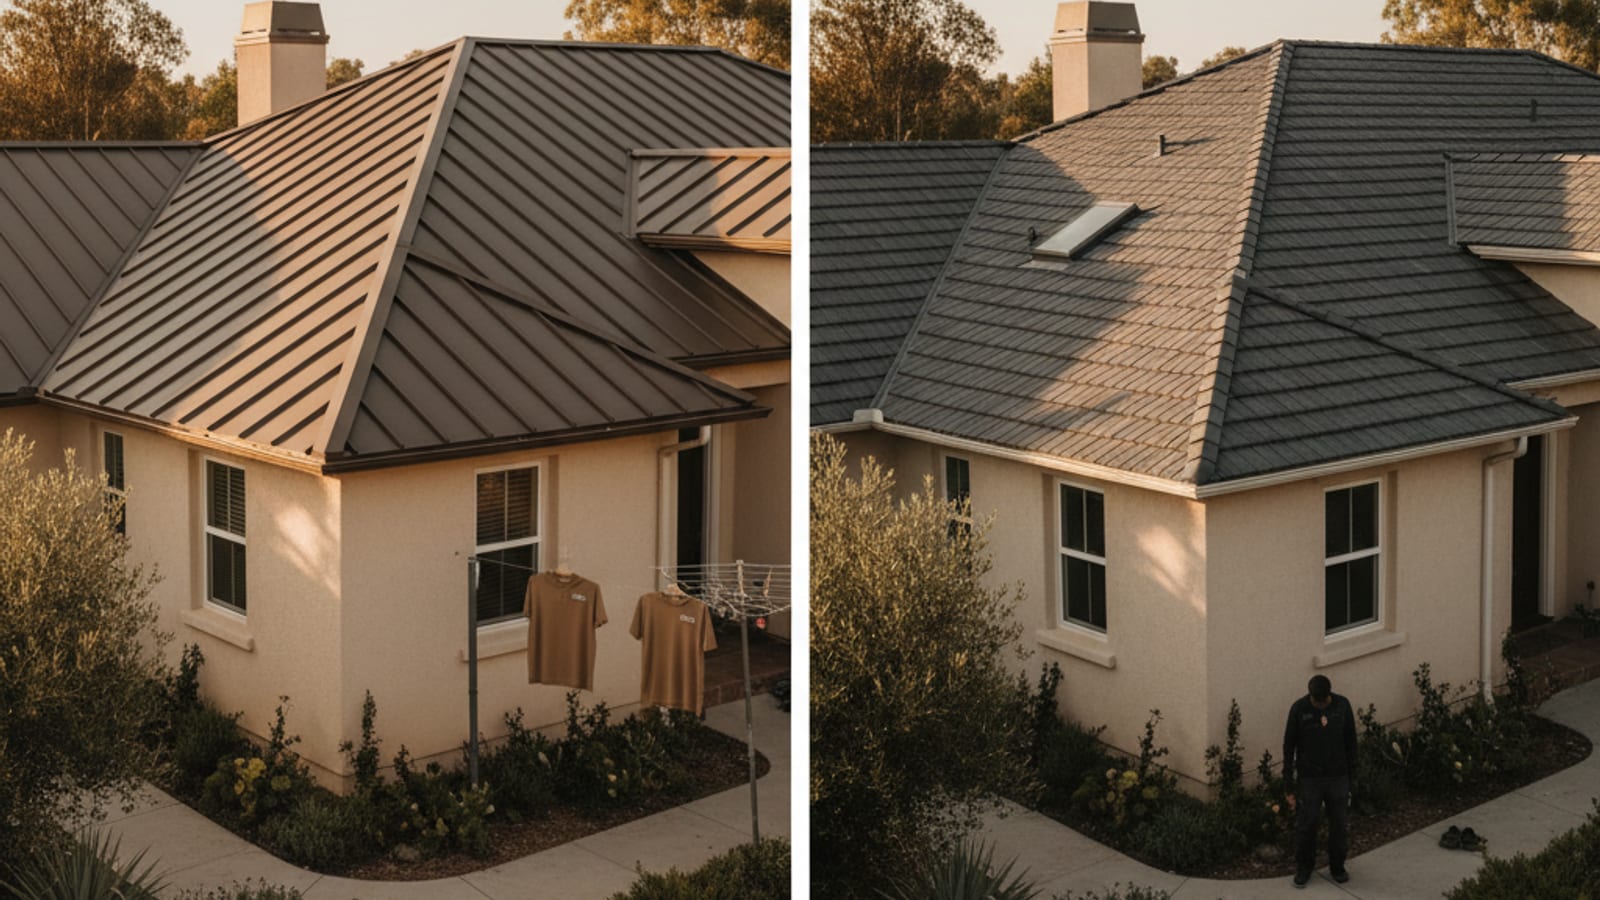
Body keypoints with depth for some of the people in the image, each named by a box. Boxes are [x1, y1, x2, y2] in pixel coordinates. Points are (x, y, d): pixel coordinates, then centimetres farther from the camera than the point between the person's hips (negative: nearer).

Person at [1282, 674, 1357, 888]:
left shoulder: (1343, 706, -9)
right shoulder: (1299, 709, -14)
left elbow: (1350, 744, 3)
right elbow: (1289, 748, -8)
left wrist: (1351, 778, 5)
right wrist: (1289, 787, -7)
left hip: (1338, 777, 2)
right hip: (1309, 779, -2)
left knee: (1338, 824, 11)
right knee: (1306, 825, 6)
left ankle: (1337, 866, 31)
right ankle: (1303, 867, 25)